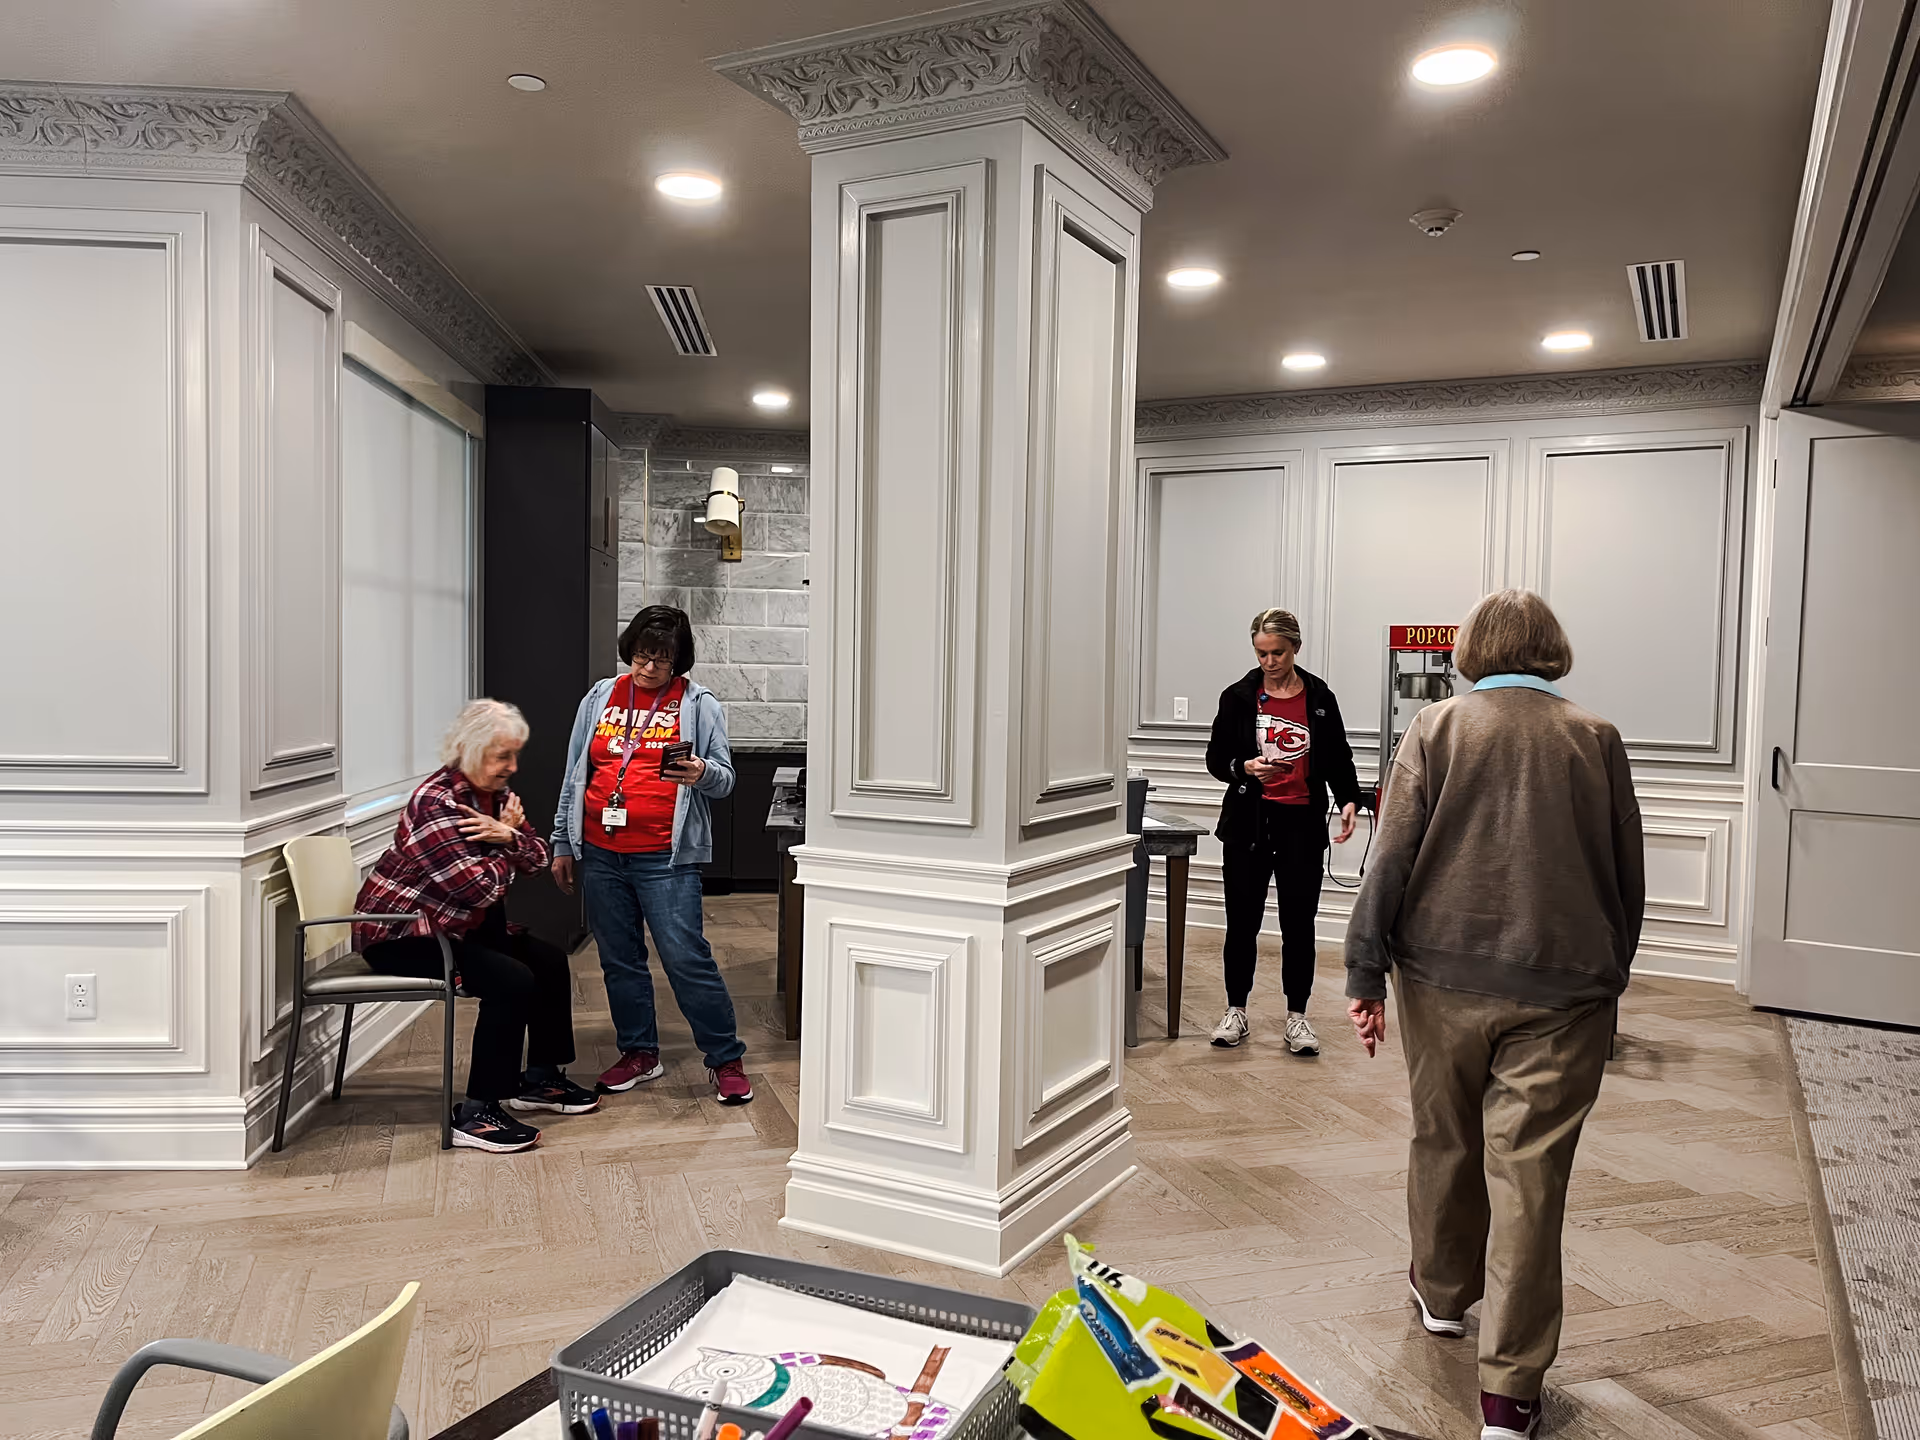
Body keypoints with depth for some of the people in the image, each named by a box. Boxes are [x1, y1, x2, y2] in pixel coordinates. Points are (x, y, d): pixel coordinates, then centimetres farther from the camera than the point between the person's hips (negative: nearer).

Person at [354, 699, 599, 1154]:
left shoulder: (494, 795, 7)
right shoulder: (435, 803, -23)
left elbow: (535, 859, 2)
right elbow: (482, 887, -29)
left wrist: (508, 836, -19)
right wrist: (506, 842, -10)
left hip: (463, 925, 10)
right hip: (401, 936, -10)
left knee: (549, 961, 8)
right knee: (512, 981, -27)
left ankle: (540, 1078, 21)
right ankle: (477, 1115, -22)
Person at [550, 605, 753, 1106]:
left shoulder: (699, 704, 1)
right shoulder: (601, 697, 12)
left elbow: (725, 778, 0)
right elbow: (574, 776, 16)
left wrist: (703, 774, -24)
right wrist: (563, 843, 14)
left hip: (665, 858, -4)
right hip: (600, 855, 4)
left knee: (687, 959, -8)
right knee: (619, 960, 12)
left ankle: (726, 1060, 5)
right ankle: (639, 1052, 28)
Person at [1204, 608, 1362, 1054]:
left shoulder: (1320, 698, 4)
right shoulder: (1238, 697, 1)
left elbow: (1338, 758, 11)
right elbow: (1215, 757, 5)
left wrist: (1348, 801, -5)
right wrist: (1244, 768, -16)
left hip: (1302, 823, 0)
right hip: (1248, 821, 0)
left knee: (1299, 922, 3)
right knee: (1242, 921, 5)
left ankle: (1297, 1017, 15)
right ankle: (1236, 1011, 19)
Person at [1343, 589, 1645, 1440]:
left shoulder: (1436, 728, 0)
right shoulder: (1596, 739, 4)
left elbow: (1392, 857, -5)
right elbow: (1628, 875, 9)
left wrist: (1366, 974, -2)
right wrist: (1609, 974, 20)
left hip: (1444, 976, 0)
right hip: (1563, 986, 0)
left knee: (1444, 1142, 19)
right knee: (1529, 1177, 2)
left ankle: (1442, 1293, 40)